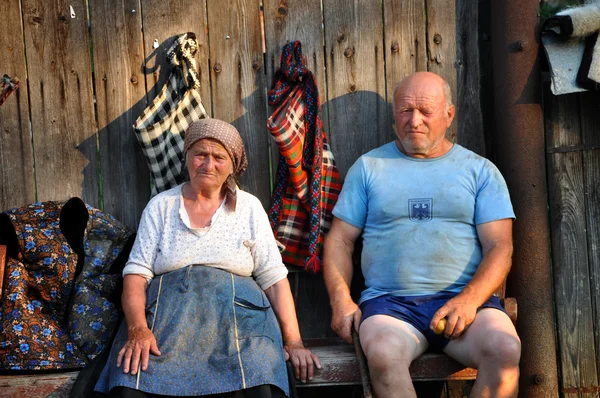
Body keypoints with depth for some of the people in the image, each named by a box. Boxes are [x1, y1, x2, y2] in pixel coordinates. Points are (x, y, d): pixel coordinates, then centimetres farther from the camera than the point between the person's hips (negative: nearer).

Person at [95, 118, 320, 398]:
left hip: (236, 313, 0)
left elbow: (274, 278, 6)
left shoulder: (249, 207, 11)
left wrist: (293, 341, -5)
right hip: (167, 311, 0)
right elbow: (137, 273, 4)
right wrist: (137, 330, -14)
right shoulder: (160, 206, 12)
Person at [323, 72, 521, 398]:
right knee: (382, 354, -33)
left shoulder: (480, 170, 12)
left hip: (464, 300, 1)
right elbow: (339, 240, 12)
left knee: (505, 349, -29)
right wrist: (340, 299, -5)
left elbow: (499, 247, 4)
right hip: (389, 302, 0)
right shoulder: (369, 166, 14)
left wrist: (469, 300, -14)